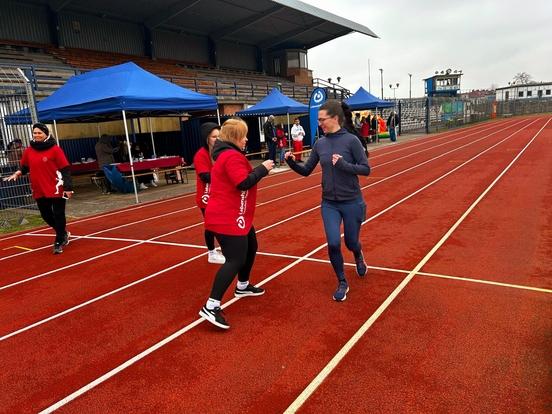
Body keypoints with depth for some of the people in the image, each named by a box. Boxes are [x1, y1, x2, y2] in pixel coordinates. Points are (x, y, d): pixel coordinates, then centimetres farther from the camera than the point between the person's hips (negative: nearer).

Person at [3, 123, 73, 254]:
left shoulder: (55, 149, -9)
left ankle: (59, 242, 15)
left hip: (56, 189, -6)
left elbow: (65, 169, -10)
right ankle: (63, 234, 37)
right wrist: (17, 173, -5)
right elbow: (24, 167, 18)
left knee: (58, 216, 1)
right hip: (39, 191, 6)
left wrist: (68, 187, -14)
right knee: (46, 215, 15)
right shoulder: (29, 151, 6)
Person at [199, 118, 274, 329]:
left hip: (232, 216, 11)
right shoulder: (232, 156, -19)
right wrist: (262, 169, -16)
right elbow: (244, 183, -27)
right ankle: (211, 307, -12)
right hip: (227, 218, -11)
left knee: (250, 247, 24)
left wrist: (259, 170, 7)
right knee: (235, 260, -13)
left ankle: (243, 286, 42)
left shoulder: (227, 154, 16)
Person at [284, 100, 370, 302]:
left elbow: (366, 169, -11)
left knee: (351, 242, 11)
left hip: (351, 202, -2)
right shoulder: (319, 143, 0)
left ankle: (359, 257, 51)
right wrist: (292, 163, -13)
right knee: (333, 243, -8)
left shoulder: (351, 140, -12)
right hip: (329, 203, 3)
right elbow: (306, 171, 6)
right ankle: (342, 283, 15)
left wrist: (343, 165, -26)